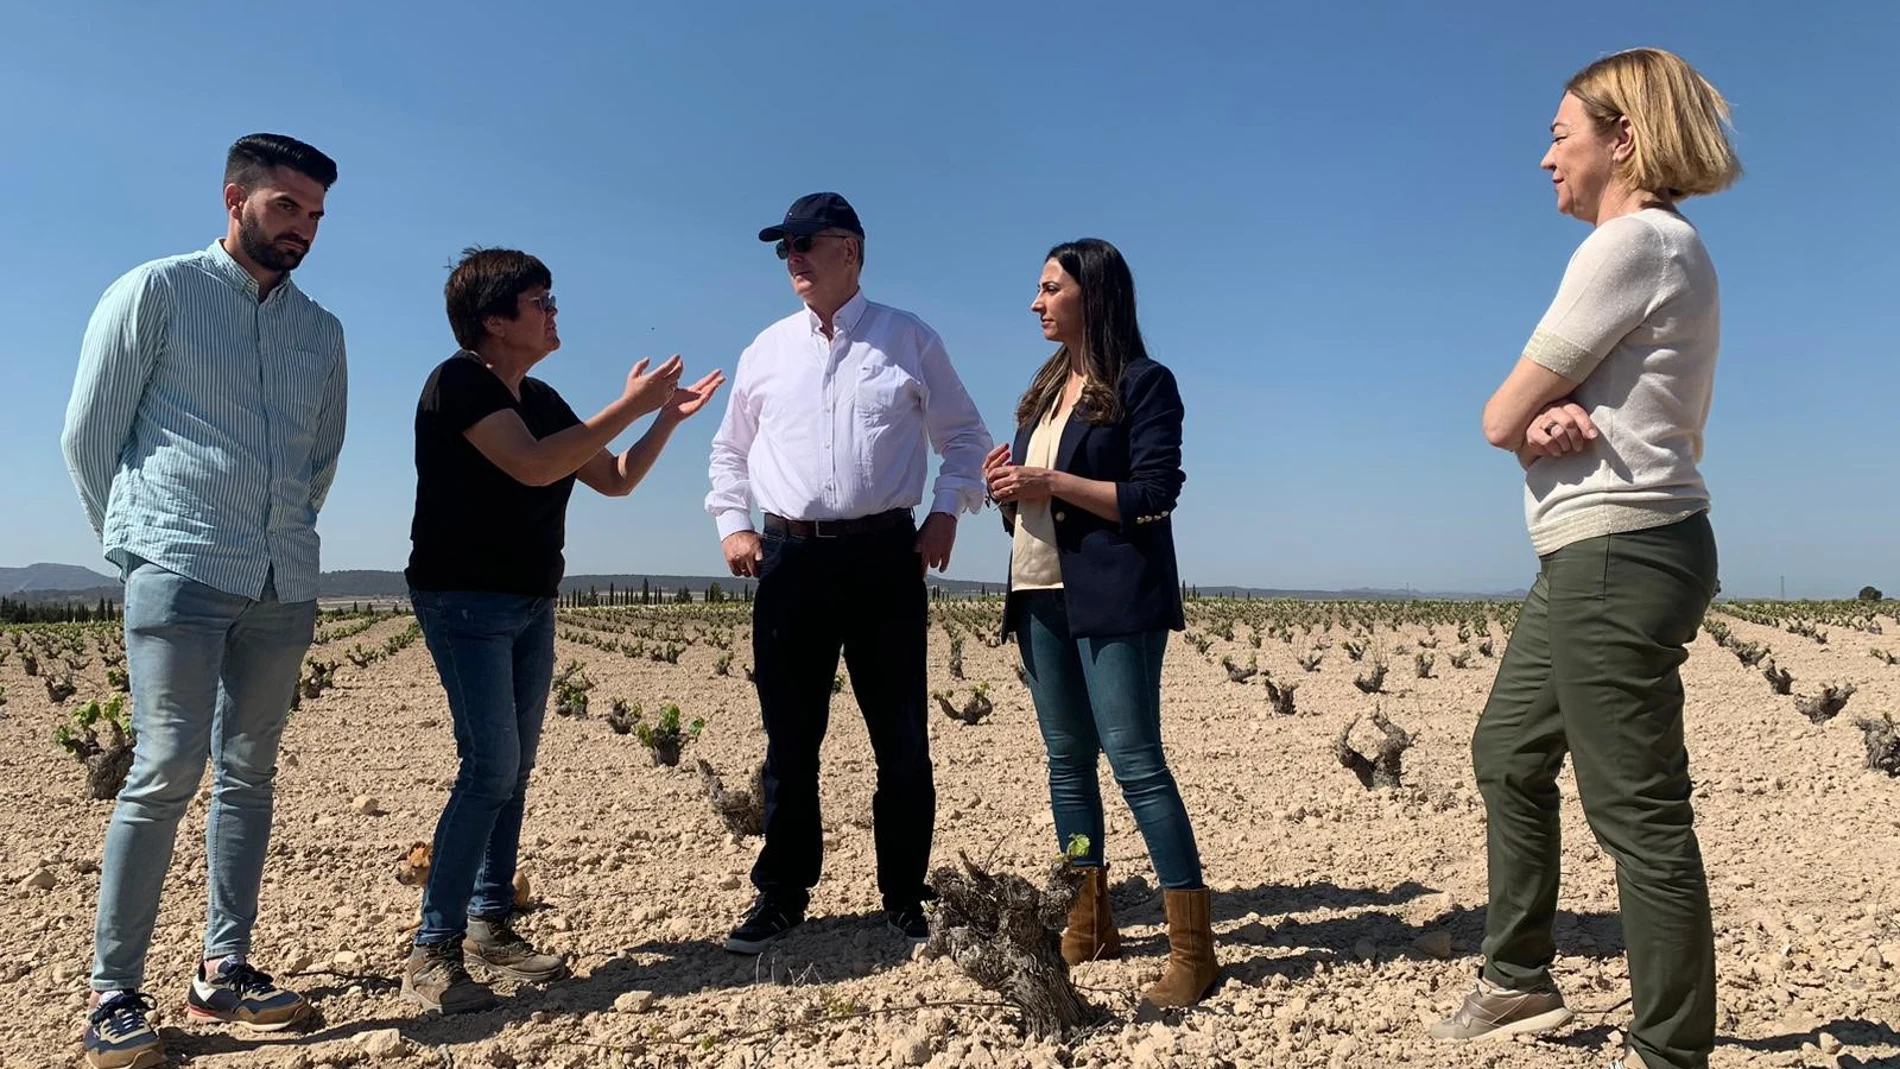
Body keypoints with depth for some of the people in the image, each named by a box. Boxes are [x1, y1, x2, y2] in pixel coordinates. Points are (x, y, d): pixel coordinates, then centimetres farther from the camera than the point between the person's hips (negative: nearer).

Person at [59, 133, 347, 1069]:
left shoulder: (322, 332, 15)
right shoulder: (154, 292, 2)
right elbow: (87, 435, 3)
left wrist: (286, 535, 16)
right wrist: (137, 542, 7)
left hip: (284, 581, 5)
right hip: (181, 571, -5)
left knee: (248, 773, 7)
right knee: (168, 769, -10)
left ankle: (223, 972, 15)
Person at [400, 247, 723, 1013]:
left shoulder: (541, 400, 13)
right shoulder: (459, 381, -12)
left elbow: (615, 480, 16)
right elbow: (534, 465, -25)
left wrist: (669, 416, 5)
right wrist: (629, 405, -20)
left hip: (531, 602, 9)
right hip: (465, 599, -8)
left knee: (515, 767, 8)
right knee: (490, 765, -15)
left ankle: (489, 925, 16)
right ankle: (433, 952, -9)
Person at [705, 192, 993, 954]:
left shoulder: (910, 340, 4)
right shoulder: (766, 349, 12)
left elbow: (964, 437, 9)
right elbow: (730, 448, 19)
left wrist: (946, 512, -5)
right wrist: (732, 524, 5)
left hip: (884, 556, -2)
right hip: (790, 557, 2)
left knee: (901, 738, 4)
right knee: (790, 737, 8)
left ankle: (904, 896, 19)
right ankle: (782, 895, 22)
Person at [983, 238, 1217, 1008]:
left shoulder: (1144, 382, -4)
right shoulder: (1046, 387, 19)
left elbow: (1153, 497, -14)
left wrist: (1051, 483, -17)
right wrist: (1007, 487, 0)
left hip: (1112, 596, -8)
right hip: (1040, 592, 8)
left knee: (1134, 759, -10)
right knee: (1067, 758, 10)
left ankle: (1193, 948, -3)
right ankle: (1088, 924, 21)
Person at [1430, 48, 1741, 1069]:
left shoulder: (1631, 242, -14)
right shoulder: (1670, 247, 18)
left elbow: (1500, 419, -15)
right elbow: (1521, 419, 13)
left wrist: (1536, 415, 7)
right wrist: (1558, 418, -9)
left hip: (1618, 556, -11)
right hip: (1591, 559, 11)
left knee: (1638, 813, -5)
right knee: (1508, 756, 19)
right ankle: (1519, 979, 32)